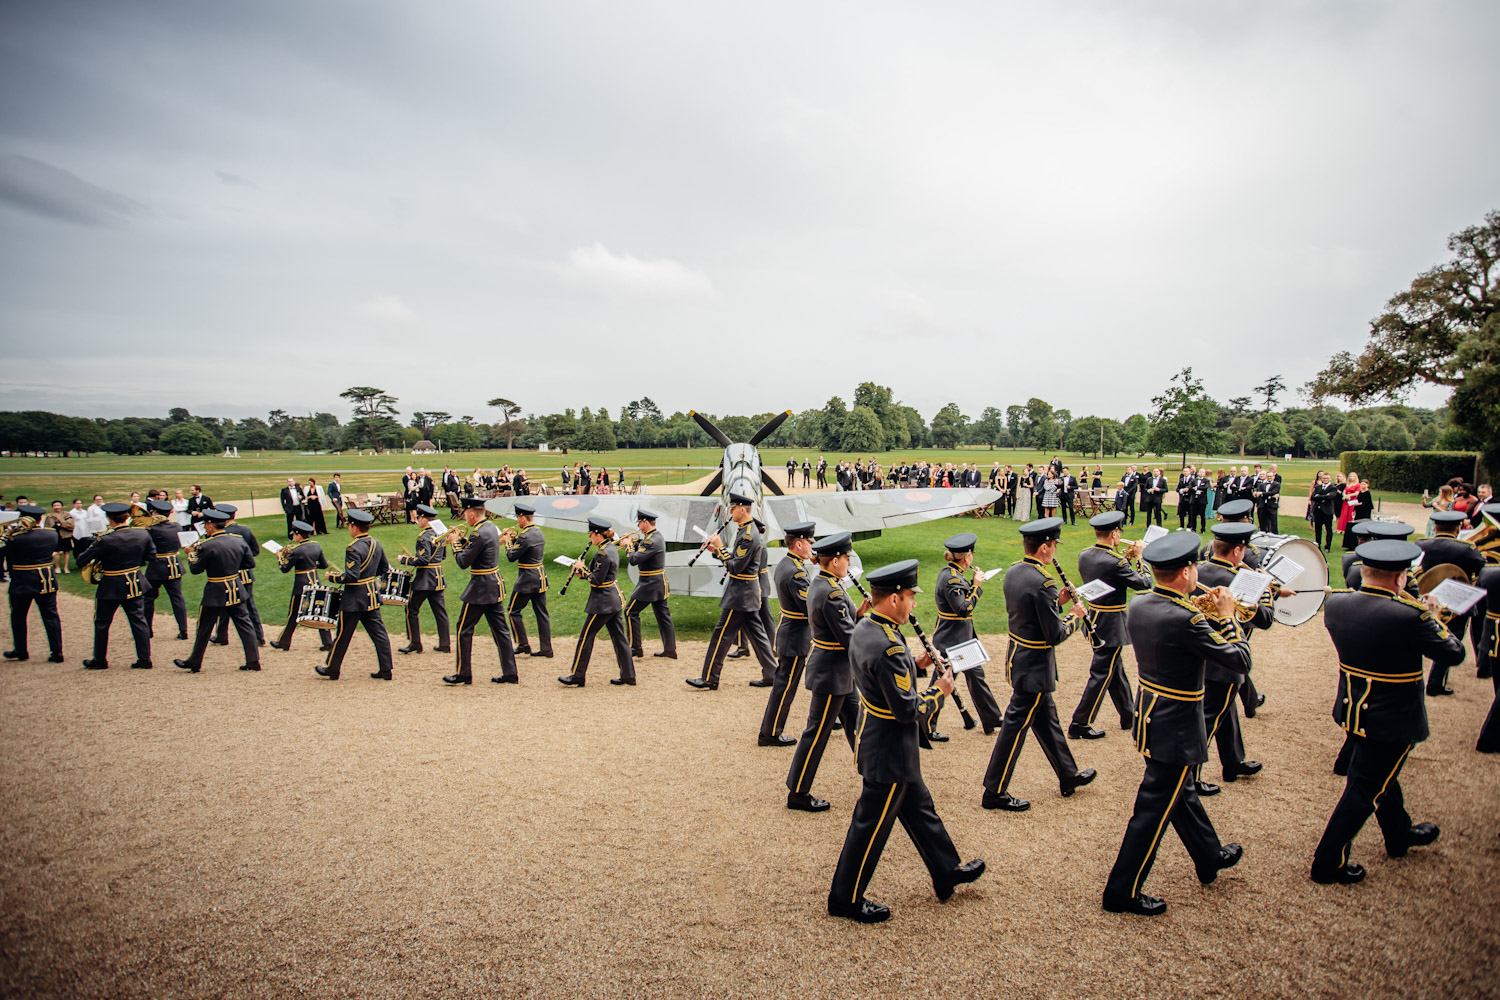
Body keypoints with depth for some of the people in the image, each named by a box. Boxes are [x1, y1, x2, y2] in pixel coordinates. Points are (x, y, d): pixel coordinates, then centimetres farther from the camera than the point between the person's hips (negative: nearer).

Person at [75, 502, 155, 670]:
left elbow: (81, 561, -15)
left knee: (102, 623, 13)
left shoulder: (105, 540, -21)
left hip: (110, 587, -4)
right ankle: (144, 659, 8)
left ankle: (100, 660, 23)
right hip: (134, 586, 4)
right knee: (138, 621, 9)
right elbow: (151, 556, 8)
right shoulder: (142, 535, -7)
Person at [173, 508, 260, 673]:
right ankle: (253, 660, 6)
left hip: (215, 593, -5)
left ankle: (194, 663, 24)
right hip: (237, 590, 5)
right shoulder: (239, 540, 0)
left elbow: (196, 569, -8)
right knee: (244, 624, 8)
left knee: (204, 628, 10)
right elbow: (251, 562, 6)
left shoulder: (207, 546, -17)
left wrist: (191, 554, 8)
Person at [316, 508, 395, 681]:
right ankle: (385, 669, 8)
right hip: (372, 597, 7)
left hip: (354, 598, -7)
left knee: (343, 634, 7)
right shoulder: (376, 544, 5)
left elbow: (351, 576, -24)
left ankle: (332, 669, 21)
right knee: (378, 632, 7)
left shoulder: (353, 548, -20)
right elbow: (384, 568, 15)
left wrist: (333, 578, -10)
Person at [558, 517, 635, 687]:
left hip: (602, 602, -10)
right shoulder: (611, 548, 10)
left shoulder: (603, 553, -20)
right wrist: (583, 570, 6)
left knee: (586, 637, 1)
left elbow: (596, 580, -20)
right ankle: (628, 675, 15)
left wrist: (582, 568, -8)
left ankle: (577, 677, 9)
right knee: (618, 636, 11)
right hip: (614, 598, 10)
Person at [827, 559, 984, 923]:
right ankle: (846, 899, 22)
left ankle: (947, 873, 42)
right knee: (871, 825, 6)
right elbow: (908, 710, -27)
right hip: (890, 753, -10)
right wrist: (939, 692, -12)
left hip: (888, 748, 10)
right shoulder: (888, 647, -31)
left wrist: (915, 664, 6)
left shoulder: (864, 630, 0)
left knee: (920, 808, 24)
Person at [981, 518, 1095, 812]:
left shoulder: (1013, 572, 2)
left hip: (1018, 658, 9)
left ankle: (1069, 776, 40)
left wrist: (1057, 601, 8)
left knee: (1046, 718, 22)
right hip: (1035, 668, -9)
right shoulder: (1043, 582, -25)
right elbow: (1055, 636, -21)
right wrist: (1075, 616, -3)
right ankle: (995, 792, 11)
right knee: (1016, 725, 1)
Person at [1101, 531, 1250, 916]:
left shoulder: (1138, 605, -4)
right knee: (1155, 808, 3)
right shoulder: (1185, 620, -28)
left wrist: (1200, 613, 8)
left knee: (1181, 791, 27)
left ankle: (1210, 858, 50)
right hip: (1175, 729, -9)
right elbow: (1241, 660, -17)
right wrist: (1228, 616, -5)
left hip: (1149, 716, 9)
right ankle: (1123, 891, 14)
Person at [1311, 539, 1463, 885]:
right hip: (1393, 720, -6)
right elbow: (1455, 653, -11)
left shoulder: (1335, 603, -9)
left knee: (1382, 774, 28)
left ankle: (1400, 835, 52)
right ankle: (1329, 863, 14)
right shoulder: (1410, 617, -27)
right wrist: (1432, 618, 4)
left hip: (1352, 710, 6)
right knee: (1364, 788, 5)